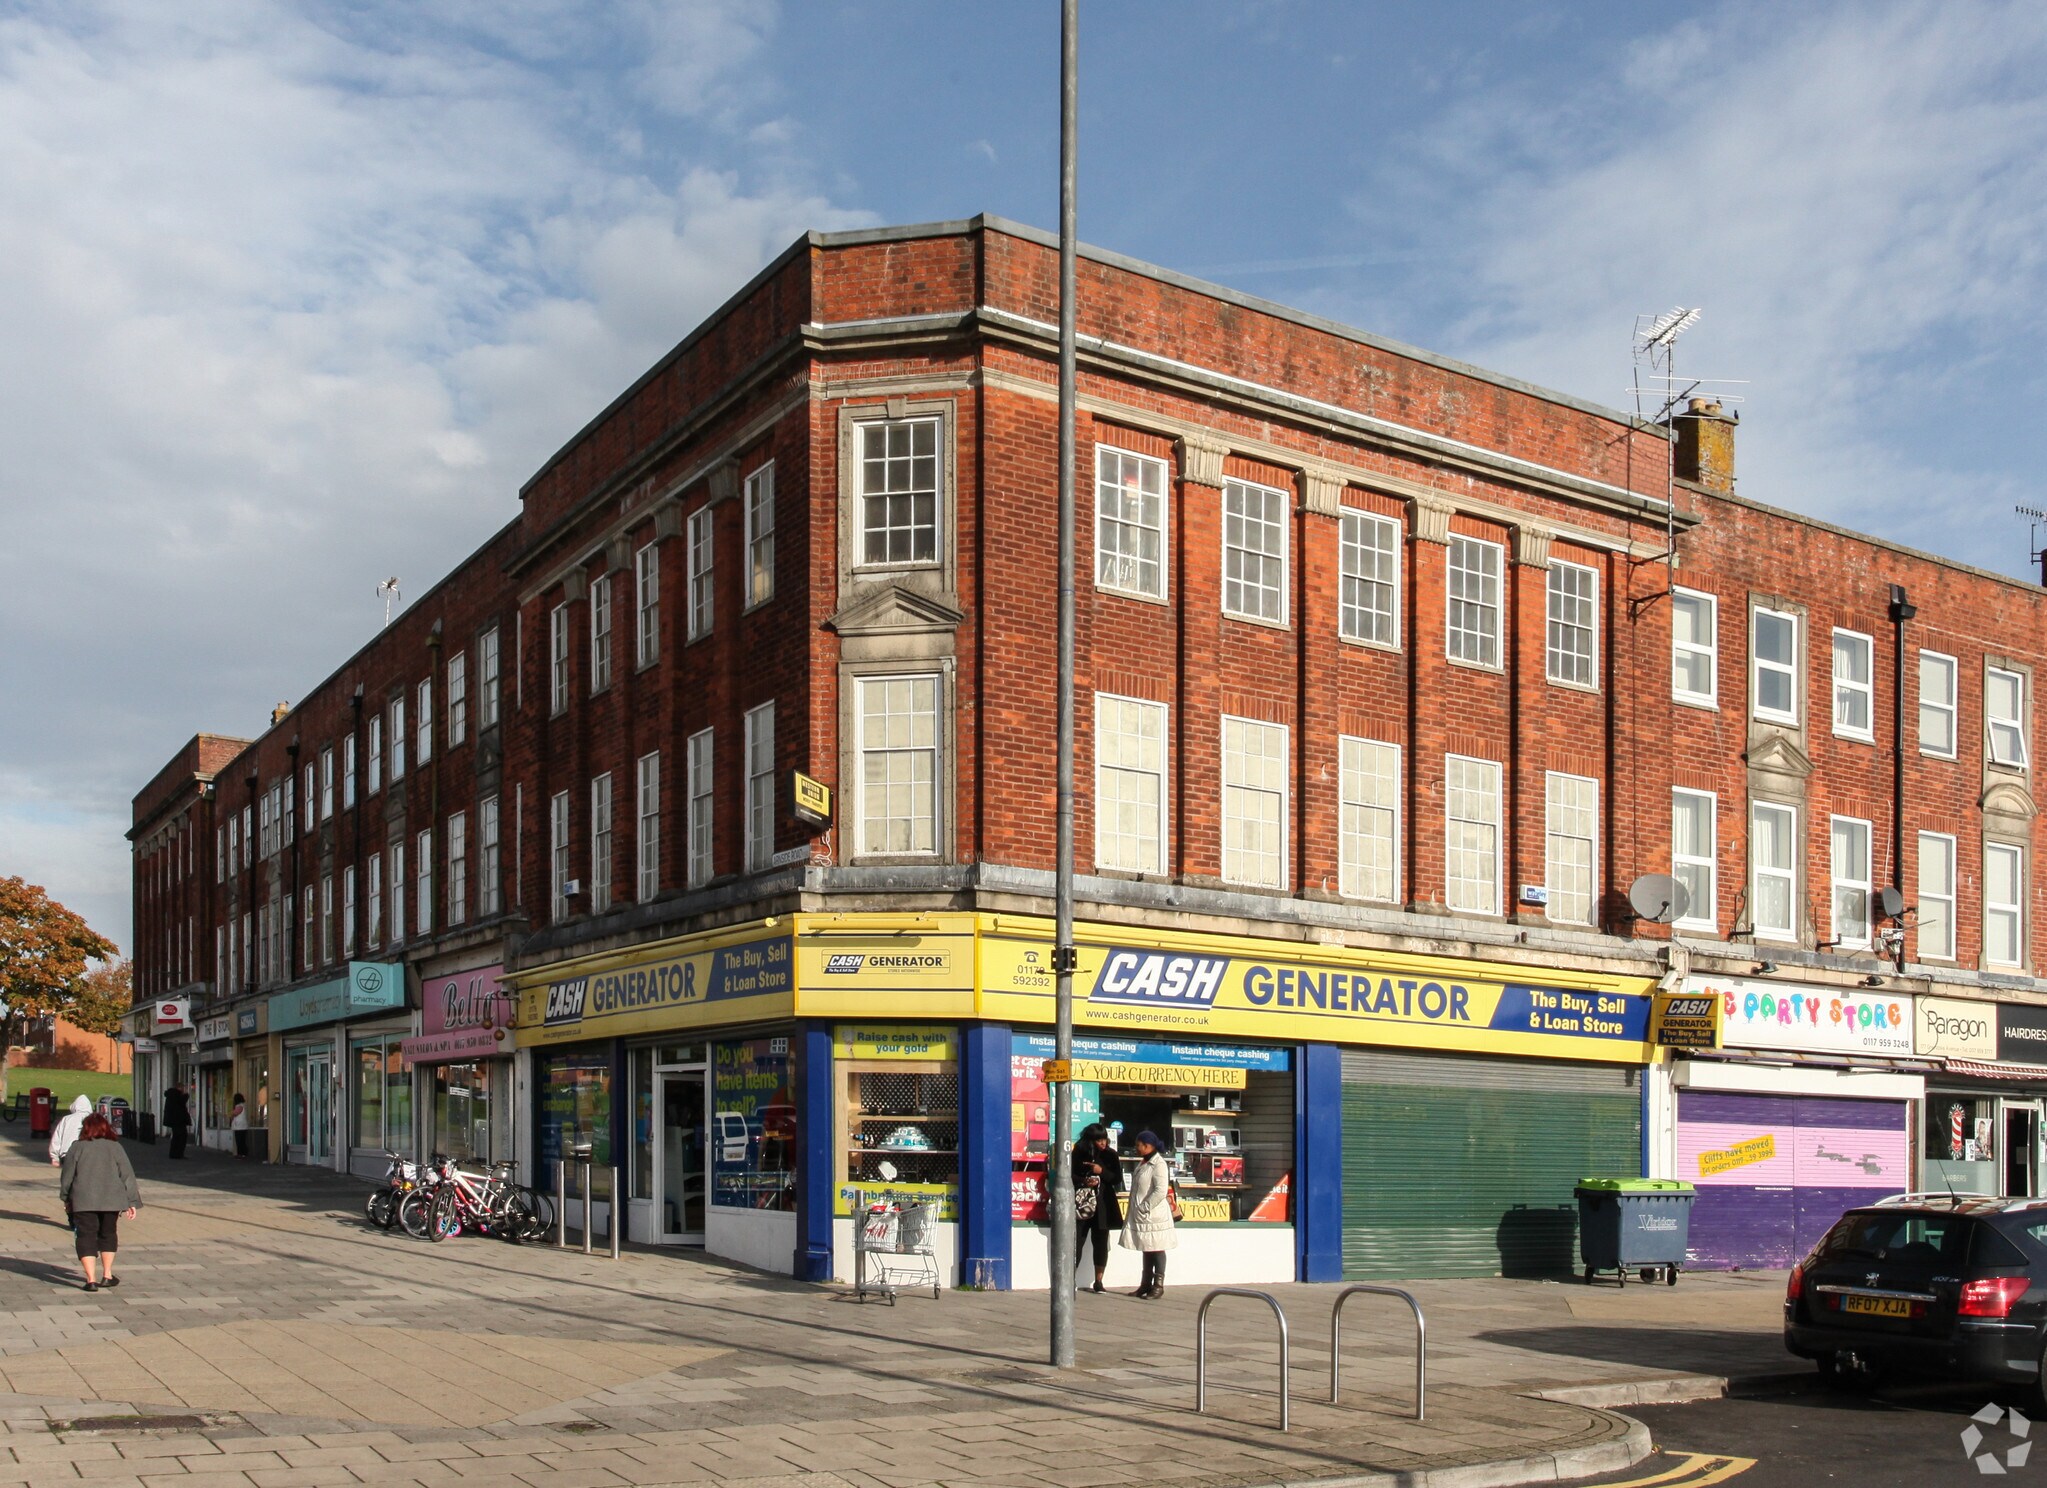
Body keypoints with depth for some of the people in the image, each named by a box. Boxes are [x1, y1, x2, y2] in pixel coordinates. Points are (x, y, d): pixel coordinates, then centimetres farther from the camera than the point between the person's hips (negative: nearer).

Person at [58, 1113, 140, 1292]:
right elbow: (127, 1175, 2)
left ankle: (91, 1279, -10)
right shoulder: (115, 1147, 3)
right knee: (108, 1234, 18)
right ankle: (107, 1275, 23)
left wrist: (66, 1198, 17)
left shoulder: (77, 1147, -1)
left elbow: (67, 1176, 4)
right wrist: (132, 1202, 6)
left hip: (83, 1200, -2)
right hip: (111, 1199, 2)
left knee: (86, 1237, 0)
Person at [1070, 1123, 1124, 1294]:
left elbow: (1117, 1179, 2)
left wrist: (1102, 1171, -14)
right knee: (1077, 1241, -6)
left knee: (1101, 1243, 4)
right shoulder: (1079, 1153, -1)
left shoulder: (1110, 1155, 3)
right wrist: (1083, 1181, -16)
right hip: (1081, 1203, -2)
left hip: (1103, 1205, 2)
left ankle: (1098, 1281, 14)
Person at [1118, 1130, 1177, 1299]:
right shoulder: (1143, 1163, 15)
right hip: (1141, 1215, 9)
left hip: (1154, 1215, -9)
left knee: (1157, 1249, -2)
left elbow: (1161, 1191, -22)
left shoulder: (1158, 1164, -15)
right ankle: (1146, 1284, 18)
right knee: (1147, 1249, 13)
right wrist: (1134, 1210, 13)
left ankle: (1158, 1285, 2)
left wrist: (1145, 1207, -20)